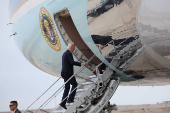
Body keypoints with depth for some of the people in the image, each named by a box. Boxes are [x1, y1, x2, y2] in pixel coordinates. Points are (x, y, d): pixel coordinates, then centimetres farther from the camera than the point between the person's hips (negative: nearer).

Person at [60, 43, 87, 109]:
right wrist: (81, 64, -29)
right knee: (74, 84, 1)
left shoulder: (64, 53, 20)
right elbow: (72, 62, -24)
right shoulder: (69, 53, -11)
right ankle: (70, 99, -2)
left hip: (64, 73, 9)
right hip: (68, 73, -9)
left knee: (67, 88, 9)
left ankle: (63, 102, 5)